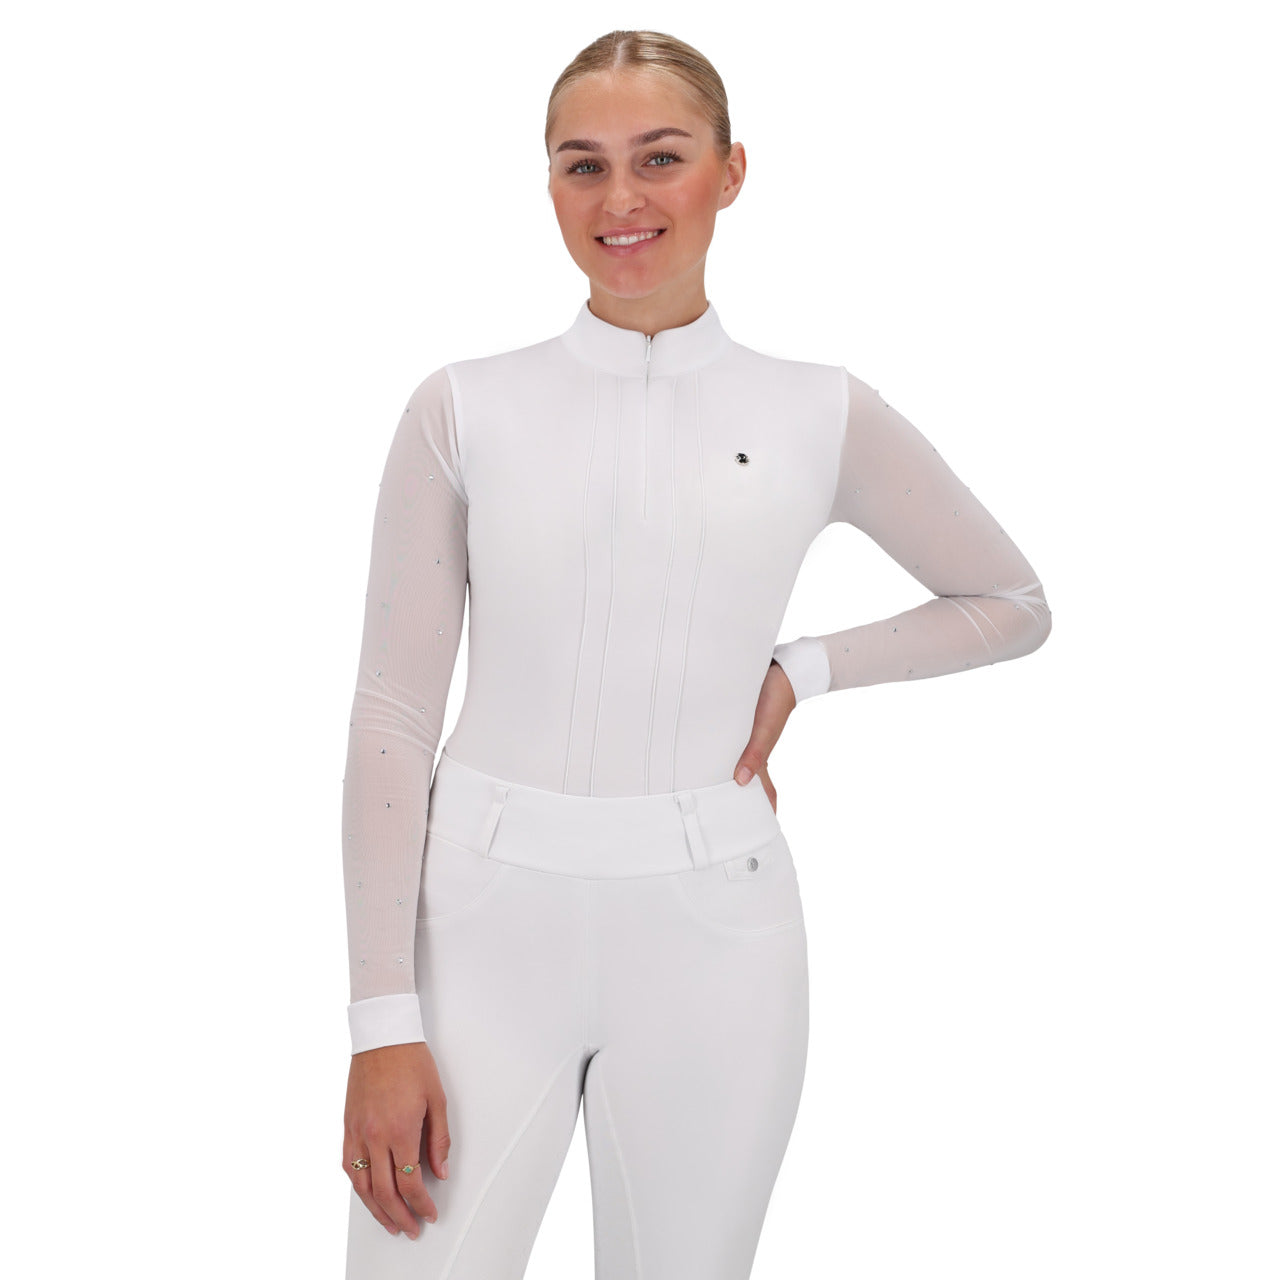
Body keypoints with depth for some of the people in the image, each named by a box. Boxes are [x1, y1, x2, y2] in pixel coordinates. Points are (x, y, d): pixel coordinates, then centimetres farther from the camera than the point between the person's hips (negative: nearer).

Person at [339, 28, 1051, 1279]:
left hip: (708, 936, 1)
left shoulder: (822, 416, 3)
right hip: (485, 918, -1)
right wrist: (383, 1021, -6)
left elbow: (1010, 602, 16)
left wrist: (803, 671, 1)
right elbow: (392, 713, -1)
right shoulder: (463, 409, 0)